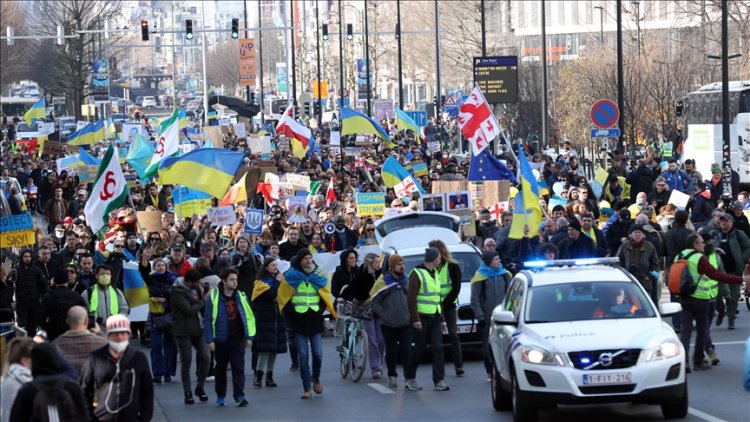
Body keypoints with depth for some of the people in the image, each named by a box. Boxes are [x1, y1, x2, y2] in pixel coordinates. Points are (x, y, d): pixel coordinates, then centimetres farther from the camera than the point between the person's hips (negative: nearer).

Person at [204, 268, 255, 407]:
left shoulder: (241, 297, 3)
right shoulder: (214, 297, -6)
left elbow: (249, 317, 8)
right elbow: (208, 319, -5)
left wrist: (249, 336, 2)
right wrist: (210, 340, -9)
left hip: (238, 339, 1)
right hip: (220, 340, -1)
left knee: (238, 367, -7)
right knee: (221, 368, 11)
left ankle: (239, 396, -11)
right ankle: (220, 396, 23)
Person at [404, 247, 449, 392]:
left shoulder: (435, 274, 18)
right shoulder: (417, 274, -8)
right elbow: (411, 299, -13)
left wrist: (442, 319, 18)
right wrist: (415, 319, -18)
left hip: (434, 318, 7)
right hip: (422, 318, -7)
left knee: (438, 348, -4)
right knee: (419, 349, -1)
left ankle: (439, 381, -6)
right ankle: (410, 378, 15)